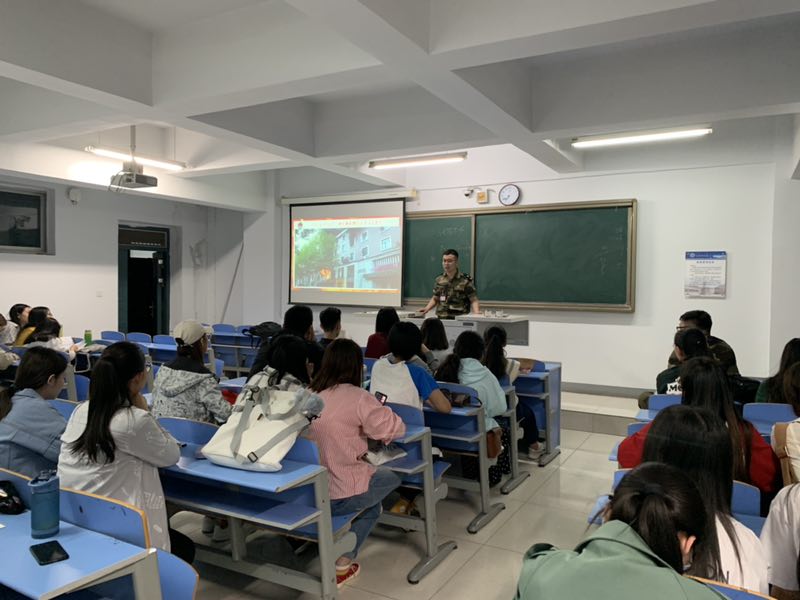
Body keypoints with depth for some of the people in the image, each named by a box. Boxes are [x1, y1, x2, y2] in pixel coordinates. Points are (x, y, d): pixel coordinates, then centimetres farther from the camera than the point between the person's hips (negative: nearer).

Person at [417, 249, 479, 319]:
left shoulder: (465, 280, -3)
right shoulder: (439, 280, 10)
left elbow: (474, 300, -2)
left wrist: (476, 314, -19)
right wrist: (426, 309, 9)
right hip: (441, 318, 4)